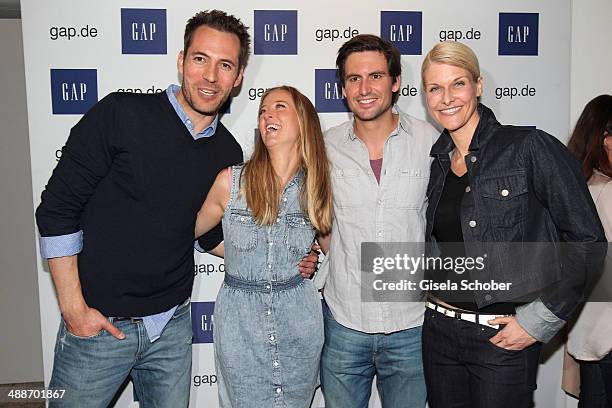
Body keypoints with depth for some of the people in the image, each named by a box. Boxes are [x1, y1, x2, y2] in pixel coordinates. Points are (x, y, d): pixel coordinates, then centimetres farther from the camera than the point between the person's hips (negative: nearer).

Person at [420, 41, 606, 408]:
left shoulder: (529, 148, -11)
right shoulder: (438, 163, 6)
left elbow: (587, 239, -12)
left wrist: (539, 319, -13)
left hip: (504, 339, -5)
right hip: (439, 332, 5)